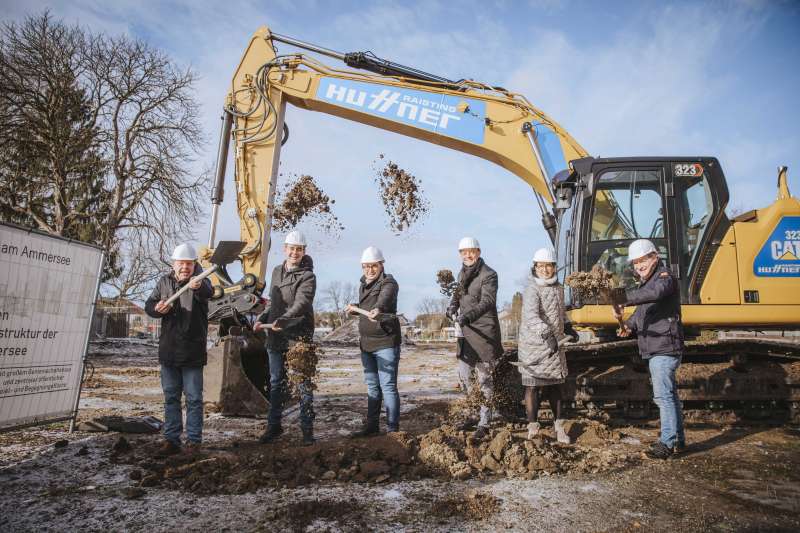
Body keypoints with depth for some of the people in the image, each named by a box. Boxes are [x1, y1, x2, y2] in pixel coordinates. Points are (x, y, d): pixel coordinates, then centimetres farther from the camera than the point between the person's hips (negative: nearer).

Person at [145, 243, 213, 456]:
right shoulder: (165, 282, 8)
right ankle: (171, 440, 22)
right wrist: (157, 309, -15)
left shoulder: (200, 282, -7)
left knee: (194, 398, 3)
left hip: (193, 351, -4)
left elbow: (208, 292, -31)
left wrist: (198, 287, -56)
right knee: (170, 397, 12)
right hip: (168, 350, 4)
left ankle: (194, 440, 13)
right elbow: (148, 306, 9)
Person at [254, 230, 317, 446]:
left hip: (299, 336, -6)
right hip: (275, 337, 6)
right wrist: (262, 319, 8)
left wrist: (282, 320, -38)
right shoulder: (277, 271, 13)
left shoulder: (307, 276, -8)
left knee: (304, 385, 1)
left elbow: (301, 303, -24)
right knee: (276, 383, 15)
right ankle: (274, 426, 28)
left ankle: (307, 428, 12)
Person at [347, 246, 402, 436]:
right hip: (366, 344, 8)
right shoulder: (363, 285, 13)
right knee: (372, 387, 16)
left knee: (388, 386, -5)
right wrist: (354, 308, 13)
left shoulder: (389, 283, -12)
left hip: (386, 343, -8)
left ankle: (393, 429, 5)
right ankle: (371, 426, 27)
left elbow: (385, 298, -36)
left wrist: (378, 309, -55)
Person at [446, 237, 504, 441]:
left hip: (484, 333, -8)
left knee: (484, 380, 0)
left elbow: (487, 301, -26)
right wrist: (452, 305, 0)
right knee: (464, 377, 14)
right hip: (466, 332, 8)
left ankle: (484, 424, 10)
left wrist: (468, 315, -42)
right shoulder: (463, 273, 12)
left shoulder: (488, 275, -13)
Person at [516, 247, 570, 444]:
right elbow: (531, 315, -28)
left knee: (555, 385, 12)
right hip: (533, 344, -6)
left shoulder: (559, 288, 11)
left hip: (554, 345, 6)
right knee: (533, 386, 0)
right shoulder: (532, 289, -13)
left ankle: (559, 425, 22)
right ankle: (533, 428, 10)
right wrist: (546, 334, -41)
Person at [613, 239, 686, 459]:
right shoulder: (646, 281, 19)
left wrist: (624, 300, -45)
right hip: (656, 348, 10)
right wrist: (629, 325, 6)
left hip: (664, 347, -10)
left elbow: (655, 292, -37)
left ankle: (667, 442, -3)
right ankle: (678, 439, 28)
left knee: (663, 395, -9)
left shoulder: (664, 276, -12)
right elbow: (642, 311, 25)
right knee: (669, 393, 17)